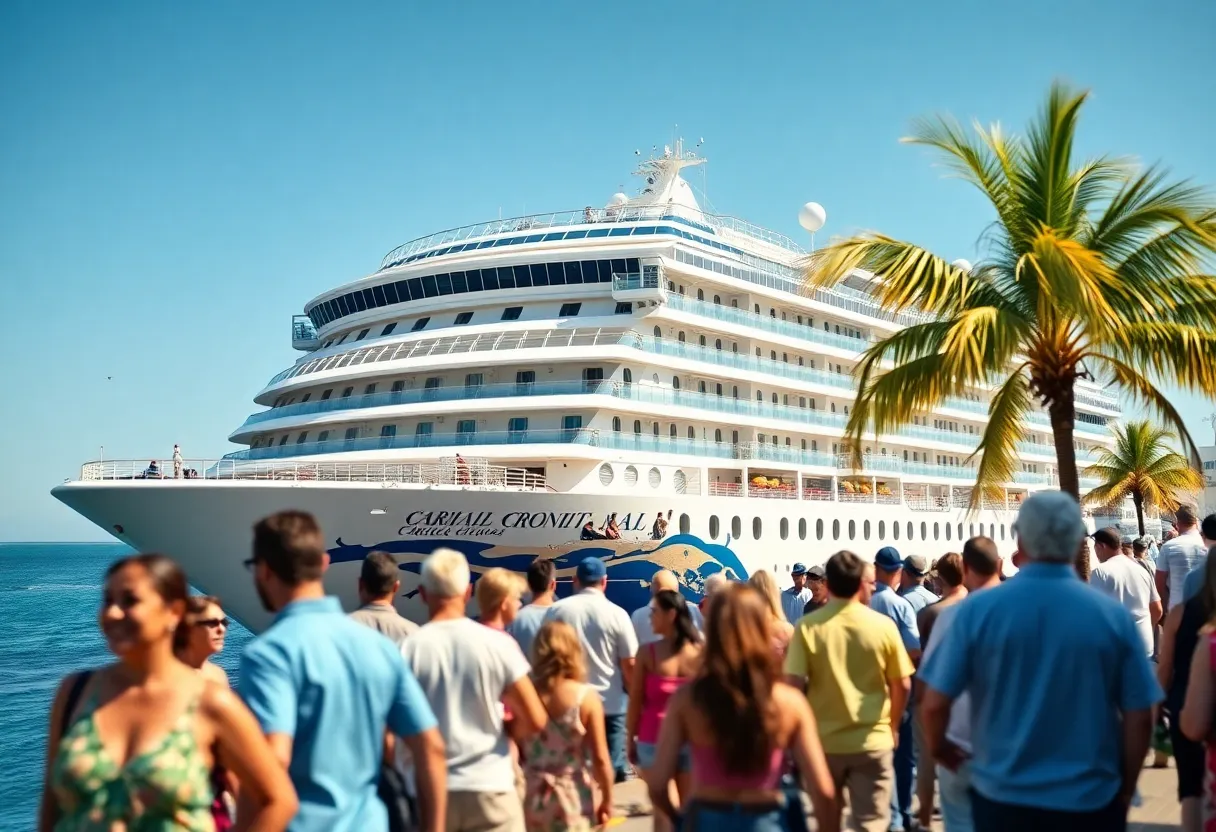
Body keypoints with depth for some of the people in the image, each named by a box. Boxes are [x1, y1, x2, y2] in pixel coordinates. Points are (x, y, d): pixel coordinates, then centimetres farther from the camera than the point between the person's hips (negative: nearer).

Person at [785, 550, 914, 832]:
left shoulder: (807, 626, -10)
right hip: (873, 740, 0)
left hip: (823, 740, 1)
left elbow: (793, 685, -12)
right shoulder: (884, 626, -6)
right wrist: (893, 727, 17)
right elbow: (902, 686, 0)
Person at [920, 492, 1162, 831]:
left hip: (1002, 795, 0)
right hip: (1090, 800, 0)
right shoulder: (1113, 615, -9)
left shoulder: (978, 609, -11)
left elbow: (934, 704, -9)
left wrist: (937, 746, 12)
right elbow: (1139, 718, -5)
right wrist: (1125, 789, 11)